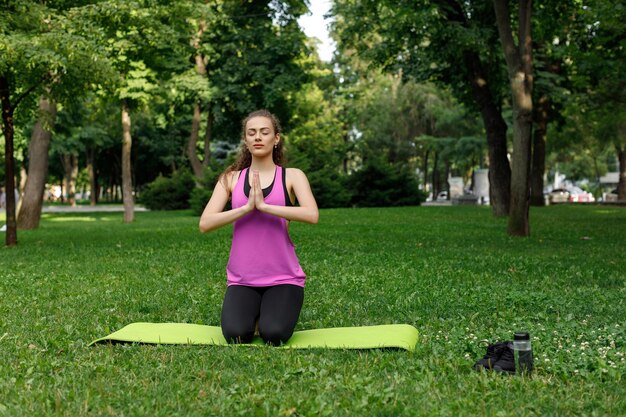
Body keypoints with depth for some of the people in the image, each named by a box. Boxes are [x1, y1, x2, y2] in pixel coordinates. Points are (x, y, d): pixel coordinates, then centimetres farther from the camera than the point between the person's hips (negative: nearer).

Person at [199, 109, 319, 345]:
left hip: (283, 277, -1)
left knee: (274, 335, -23)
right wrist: (246, 207, -17)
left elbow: (312, 215, -18)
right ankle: (253, 313, 14)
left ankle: (273, 311, 13)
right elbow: (205, 224, -6)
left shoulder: (292, 176, 2)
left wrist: (264, 205, -21)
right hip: (242, 279, 1)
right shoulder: (231, 179, 7)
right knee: (236, 335, -22)